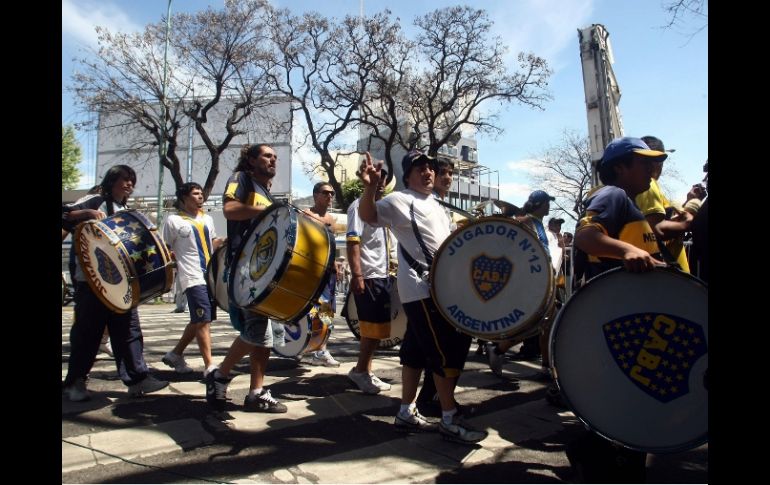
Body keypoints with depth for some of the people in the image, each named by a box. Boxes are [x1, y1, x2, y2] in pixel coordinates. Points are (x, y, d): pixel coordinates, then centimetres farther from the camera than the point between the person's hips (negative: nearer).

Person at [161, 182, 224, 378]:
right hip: (192, 278, -7)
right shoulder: (174, 220, -2)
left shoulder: (208, 219, 16)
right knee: (203, 320, -12)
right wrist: (175, 262, -13)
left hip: (211, 276, 7)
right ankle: (209, 366, -9)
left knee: (199, 320, 13)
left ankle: (175, 354, 30)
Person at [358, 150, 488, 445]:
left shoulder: (434, 204, 20)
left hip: (438, 286, 9)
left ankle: (407, 412, 21)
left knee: (416, 350, 12)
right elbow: (368, 215, -24)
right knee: (447, 351, -8)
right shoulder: (400, 200, -8)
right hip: (422, 289, -9)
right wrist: (370, 188, -41)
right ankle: (450, 420, 0)